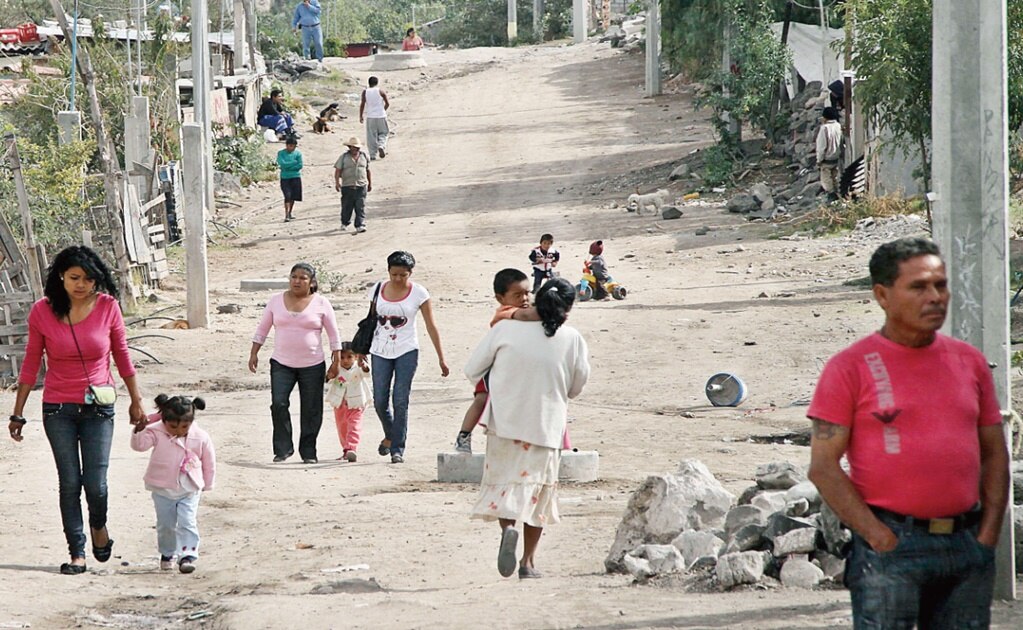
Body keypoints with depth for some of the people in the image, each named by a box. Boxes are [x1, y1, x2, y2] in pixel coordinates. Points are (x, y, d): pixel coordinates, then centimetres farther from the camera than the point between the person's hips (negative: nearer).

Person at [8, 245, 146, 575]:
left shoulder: (107, 307, -6)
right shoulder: (42, 312, -6)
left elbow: (122, 356, 6)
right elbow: (30, 365, 2)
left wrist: (136, 400, 12)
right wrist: (17, 413, 4)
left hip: (98, 408, 0)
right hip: (58, 409, 0)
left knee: (95, 483, -4)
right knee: (69, 483, 1)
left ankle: (99, 525, 28)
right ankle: (77, 553, 11)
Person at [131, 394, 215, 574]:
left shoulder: (201, 438, -10)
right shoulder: (156, 433, -11)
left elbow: (209, 463, 1)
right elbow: (139, 444, -19)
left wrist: (206, 485, 8)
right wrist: (139, 429, -35)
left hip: (189, 490, -1)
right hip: (162, 490, 1)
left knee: (187, 523, -9)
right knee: (165, 524, 10)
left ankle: (188, 555, -7)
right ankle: (167, 554, 29)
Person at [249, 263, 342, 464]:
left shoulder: (321, 304, 0)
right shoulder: (276, 301, 5)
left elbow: (334, 335, 4)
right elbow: (262, 329, 12)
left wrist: (336, 362, 1)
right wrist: (254, 353, 5)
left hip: (312, 365, -1)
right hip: (281, 364, 1)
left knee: (311, 410, 2)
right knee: (278, 404, -13)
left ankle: (308, 452, 13)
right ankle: (283, 448, -2)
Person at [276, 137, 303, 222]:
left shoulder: (298, 153, 1)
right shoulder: (281, 153, -2)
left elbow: (300, 166, -6)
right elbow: (282, 164, -15)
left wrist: (288, 166, -11)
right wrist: (294, 162, -11)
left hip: (295, 177, 2)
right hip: (285, 178, -2)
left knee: (293, 197, 8)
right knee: (287, 196, -13)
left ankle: (289, 213, 24)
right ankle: (286, 215, -15)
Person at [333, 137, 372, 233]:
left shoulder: (364, 156, 10)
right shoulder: (344, 157, 2)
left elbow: (368, 171, 19)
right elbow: (338, 170, -1)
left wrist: (370, 183, 20)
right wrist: (337, 182, -14)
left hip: (361, 186, 1)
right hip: (347, 186, -1)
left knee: (360, 207, -8)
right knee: (347, 207, 7)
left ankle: (360, 225, -10)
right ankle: (344, 223, 27)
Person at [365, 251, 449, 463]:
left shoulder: (418, 293, -4)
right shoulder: (377, 291, 3)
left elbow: (431, 326, -2)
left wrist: (441, 358, -2)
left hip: (406, 351, -3)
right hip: (380, 351, 3)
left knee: (400, 401, -9)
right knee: (380, 400, 2)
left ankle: (397, 449, -3)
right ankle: (390, 435, 29)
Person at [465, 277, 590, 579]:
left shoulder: (505, 329, -7)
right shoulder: (573, 340, -5)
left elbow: (472, 370, 0)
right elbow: (576, 387, 7)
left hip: (505, 421, 0)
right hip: (546, 426, 1)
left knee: (503, 481, 11)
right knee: (537, 489, 14)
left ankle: (508, 527, -20)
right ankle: (528, 561, 14)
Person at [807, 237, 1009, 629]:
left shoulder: (969, 361, 12)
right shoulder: (850, 368, -3)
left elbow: (995, 453, 16)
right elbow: (823, 466, -6)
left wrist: (988, 535, 5)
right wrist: (879, 536, -12)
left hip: (967, 545, 5)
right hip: (891, 549, -5)